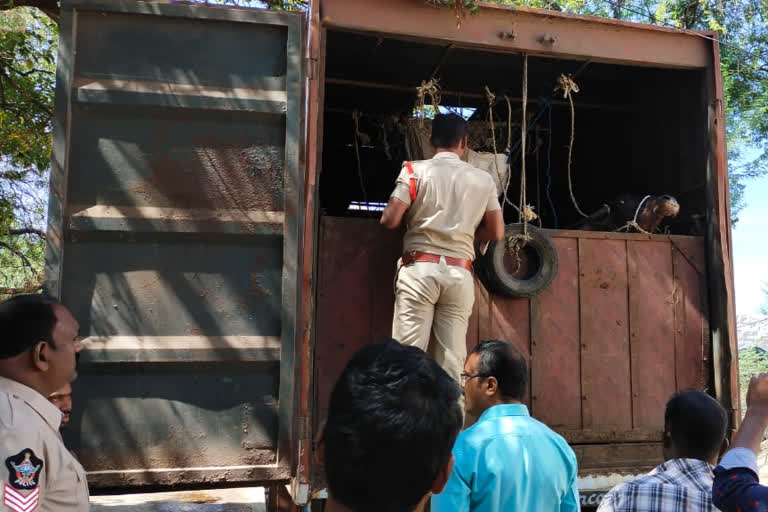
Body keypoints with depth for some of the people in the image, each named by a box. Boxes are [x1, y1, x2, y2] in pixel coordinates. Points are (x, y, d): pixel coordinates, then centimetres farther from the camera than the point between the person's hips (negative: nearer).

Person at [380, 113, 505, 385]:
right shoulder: (483, 179, 10)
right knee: (453, 357, 4)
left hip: (420, 268, -2)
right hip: (459, 273, 3)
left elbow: (390, 220, -4)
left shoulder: (415, 170, 2)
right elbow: (496, 232, 12)